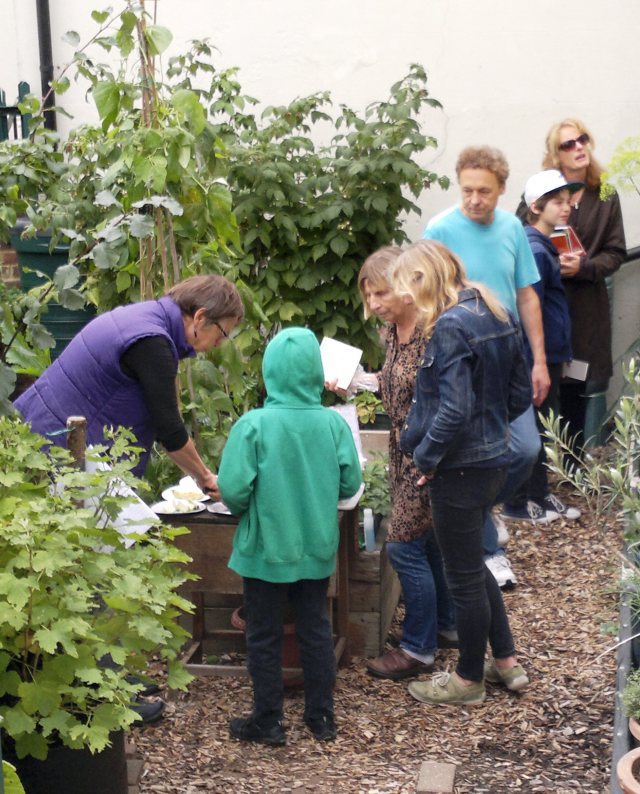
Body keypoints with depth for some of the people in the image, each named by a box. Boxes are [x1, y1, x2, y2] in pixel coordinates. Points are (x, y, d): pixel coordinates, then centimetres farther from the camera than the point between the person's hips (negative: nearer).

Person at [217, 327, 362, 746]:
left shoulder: (253, 425, -18)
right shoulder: (333, 423, -10)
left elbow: (233, 490, -19)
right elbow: (351, 484, -3)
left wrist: (243, 509, 3)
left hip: (266, 549, -3)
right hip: (317, 548, 3)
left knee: (265, 637, 11)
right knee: (317, 630, 17)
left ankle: (268, 722, 20)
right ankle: (322, 716, 27)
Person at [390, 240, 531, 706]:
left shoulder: (450, 327, -21)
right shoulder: (497, 316, 6)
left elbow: (453, 411, -26)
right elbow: (520, 394, 10)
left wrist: (425, 457, -13)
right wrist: (492, 426, 13)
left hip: (460, 470, -9)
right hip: (494, 459, 9)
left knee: (465, 576, 6)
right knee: (472, 564, 23)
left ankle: (469, 680, 22)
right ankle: (507, 663, 31)